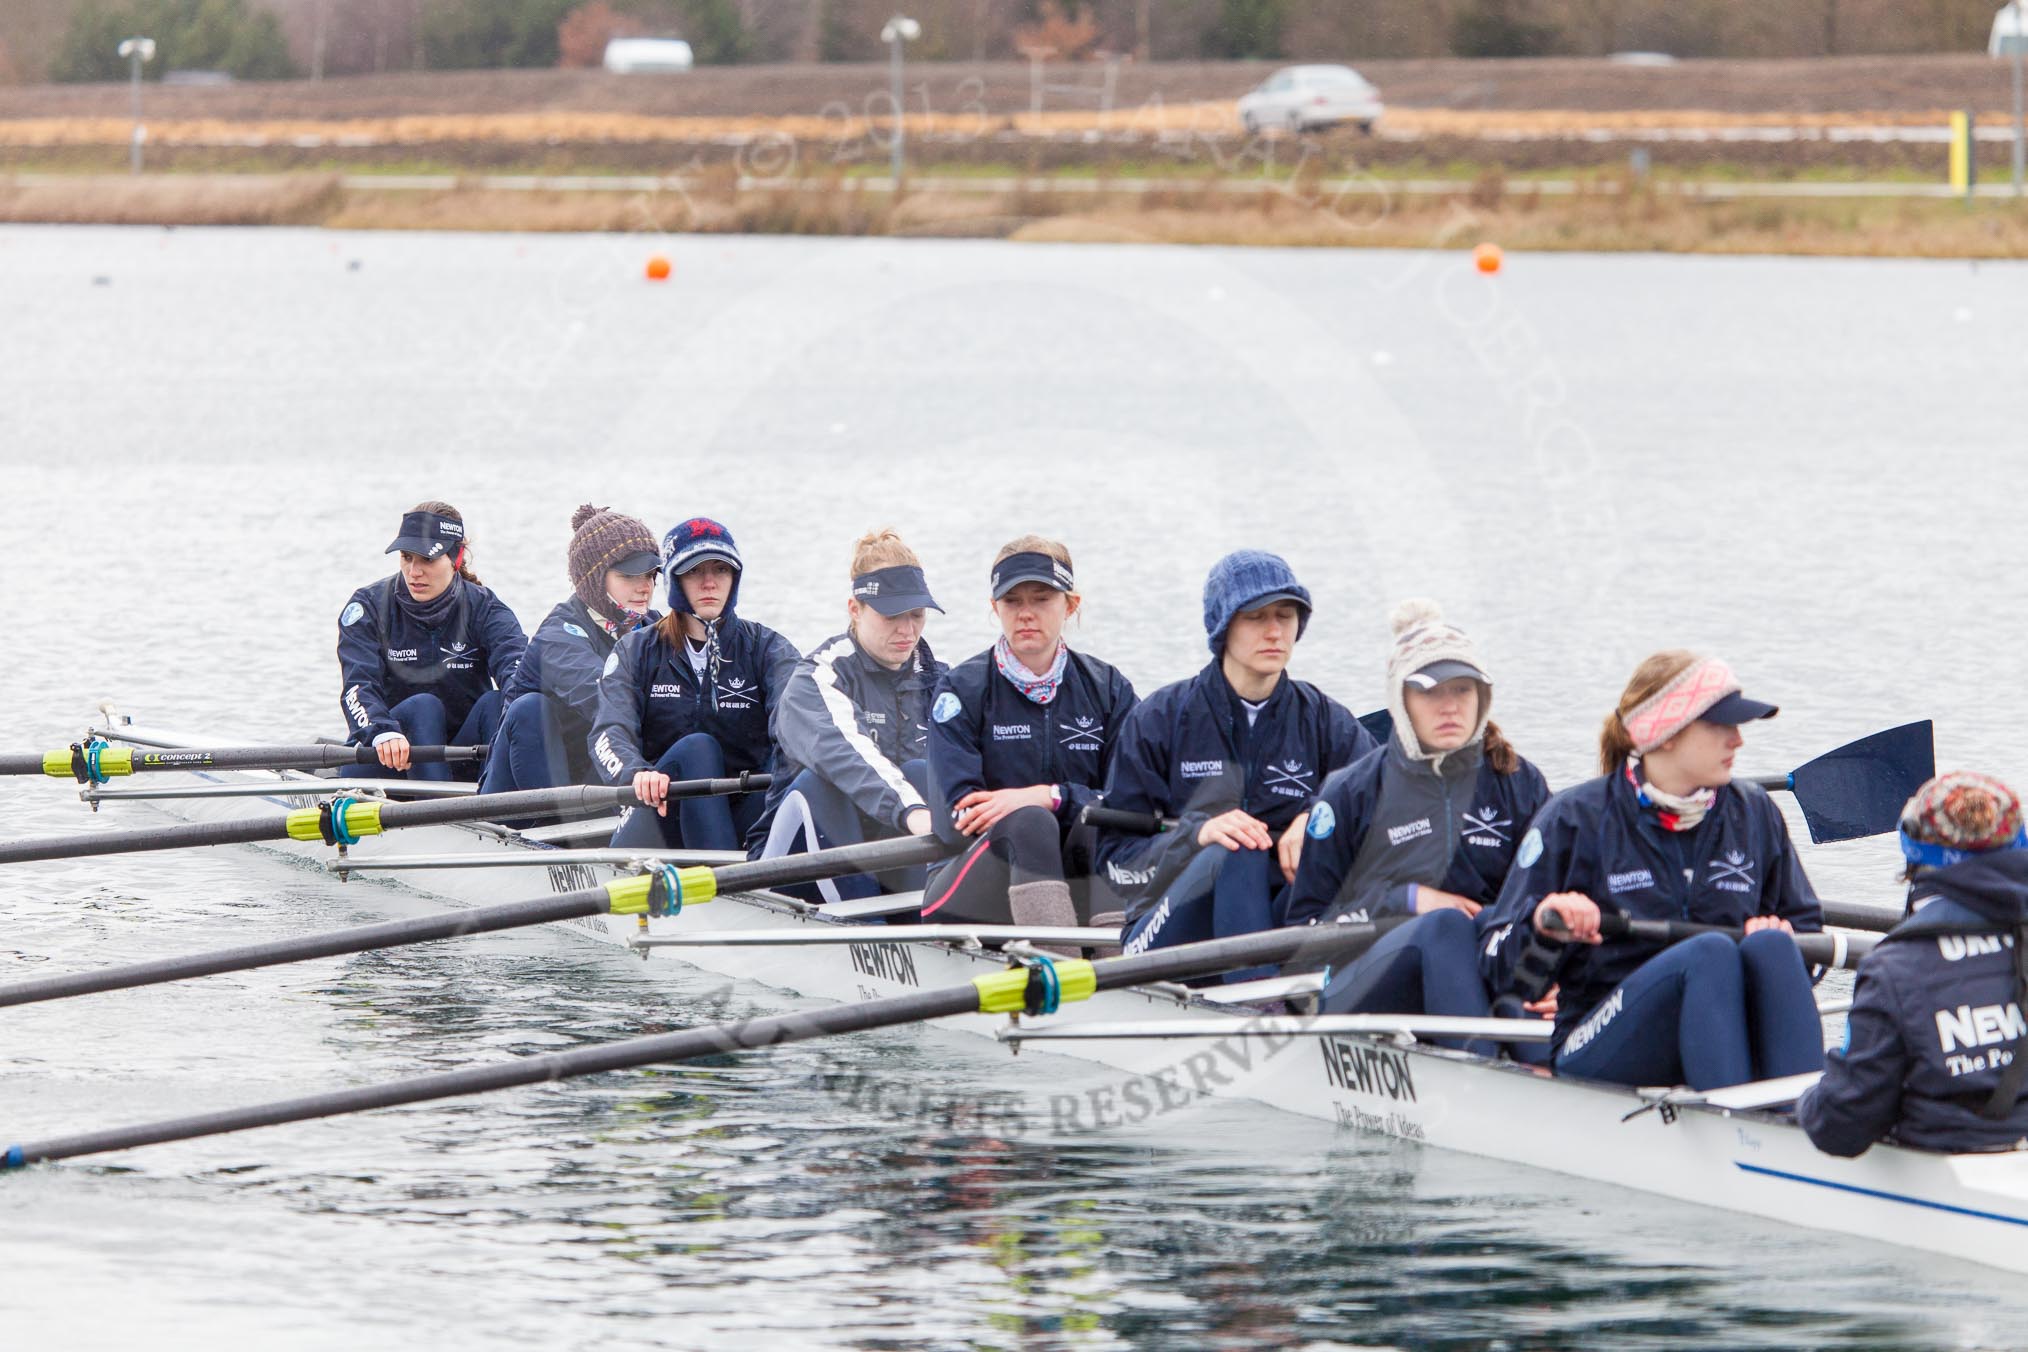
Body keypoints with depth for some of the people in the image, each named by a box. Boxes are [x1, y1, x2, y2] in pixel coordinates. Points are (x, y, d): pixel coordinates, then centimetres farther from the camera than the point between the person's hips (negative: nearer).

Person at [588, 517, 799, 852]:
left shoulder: (764, 647, 8)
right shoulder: (636, 652, 7)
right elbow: (610, 732, -11)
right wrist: (637, 773, -36)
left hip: (744, 821, 1)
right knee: (697, 748, -30)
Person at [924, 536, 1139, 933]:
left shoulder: (1108, 689, 10)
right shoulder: (962, 690, 2)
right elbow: (955, 818, -8)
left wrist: (1051, 797, -17)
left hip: (1081, 879, 3)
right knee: (1030, 821, -33)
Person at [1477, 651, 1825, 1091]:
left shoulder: (1753, 814, 12)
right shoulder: (1575, 820, 1)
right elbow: (1501, 970, 1)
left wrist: (1778, 936, -3)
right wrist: (1540, 924, -23)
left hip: (1720, 1037, 4)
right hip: (1598, 1053, -4)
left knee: (1768, 945, -28)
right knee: (1712, 951, -33)